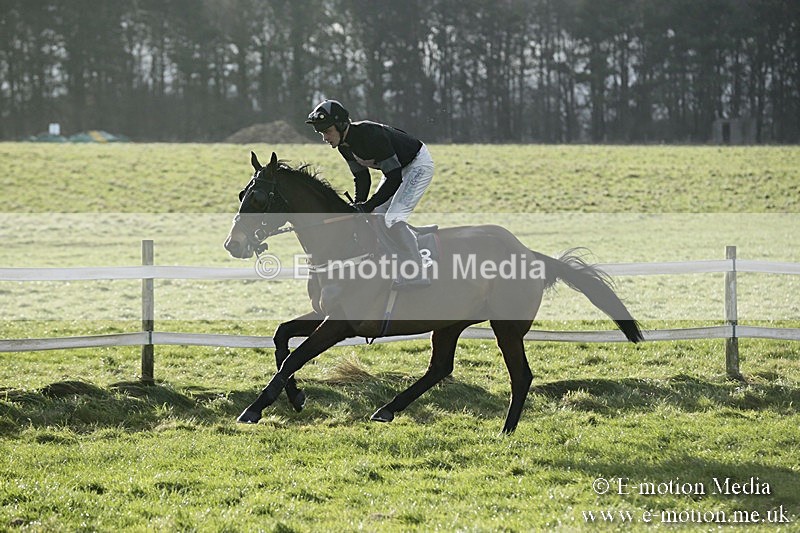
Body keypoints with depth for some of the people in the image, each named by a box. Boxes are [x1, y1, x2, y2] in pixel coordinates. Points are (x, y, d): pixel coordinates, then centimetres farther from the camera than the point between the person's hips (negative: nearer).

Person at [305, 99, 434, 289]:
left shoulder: (370, 135, -35)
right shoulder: (344, 145, -8)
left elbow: (394, 178, -34)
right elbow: (361, 177, 3)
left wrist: (368, 205, -33)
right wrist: (359, 205, -13)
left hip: (419, 164, -10)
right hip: (397, 168, 10)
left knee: (393, 219, -20)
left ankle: (418, 274, -15)